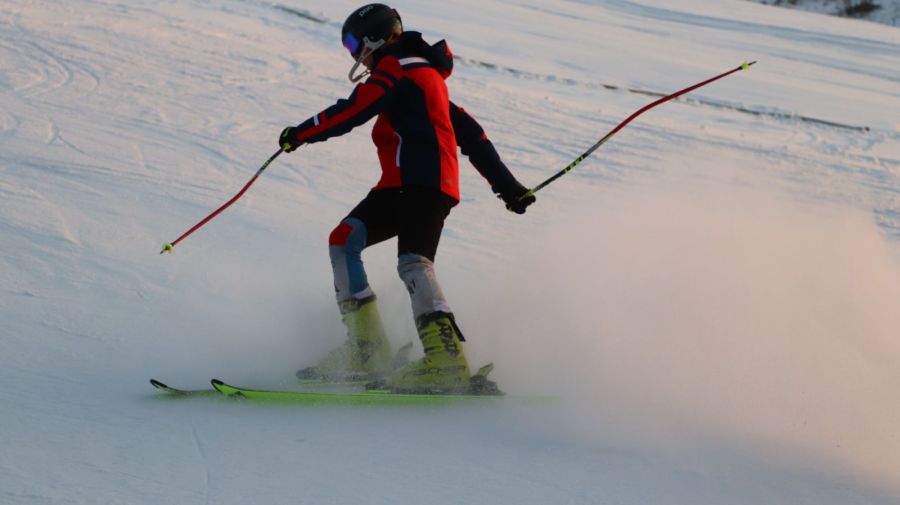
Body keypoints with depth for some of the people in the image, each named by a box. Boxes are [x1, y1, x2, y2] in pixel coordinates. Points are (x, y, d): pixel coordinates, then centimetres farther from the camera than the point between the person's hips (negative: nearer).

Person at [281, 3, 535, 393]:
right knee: (344, 240, -1)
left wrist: (301, 134, 1)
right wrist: (506, 184, 25)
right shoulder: (423, 75, 31)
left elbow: (354, 110, -11)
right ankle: (365, 351, -12)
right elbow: (469, 131, 28)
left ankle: (447, 362, -34)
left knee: (413, 262, -22)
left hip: (424, 182, -10)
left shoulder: (397, 66, 1)